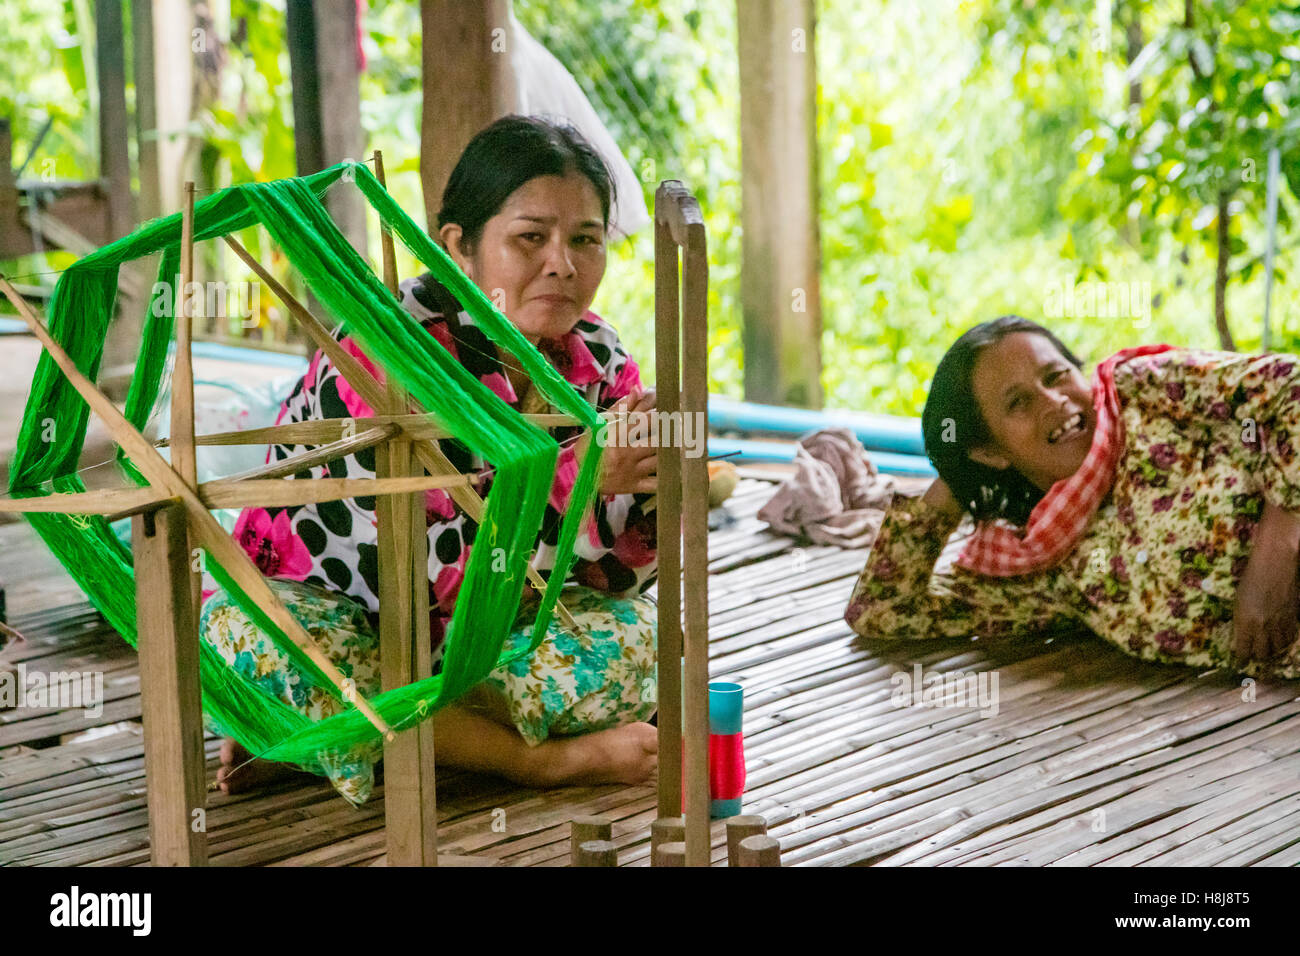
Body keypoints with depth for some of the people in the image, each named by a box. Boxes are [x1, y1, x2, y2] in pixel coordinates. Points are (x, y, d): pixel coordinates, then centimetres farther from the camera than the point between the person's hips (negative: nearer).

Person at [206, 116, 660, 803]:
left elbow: (623, 572, -6)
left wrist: (650, 481, -27)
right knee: (250, 637, -36)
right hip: (337, 614, -4)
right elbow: (413, 578, -31)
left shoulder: (599, 361, -8)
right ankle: (543, 759, -25)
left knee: (627, 639, -20)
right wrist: (571, 481, -37)